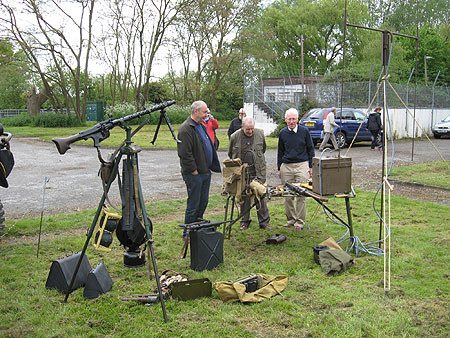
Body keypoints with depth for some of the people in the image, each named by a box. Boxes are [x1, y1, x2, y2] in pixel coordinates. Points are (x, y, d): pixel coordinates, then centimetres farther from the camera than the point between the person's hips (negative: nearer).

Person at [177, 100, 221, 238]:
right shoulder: (186, 129, -17)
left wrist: (212, 166, 17)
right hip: (194, 174, -9)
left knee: (203, 203, 16)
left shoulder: (200, 126, 15)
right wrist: (194, 171, -18)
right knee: (193, 205, -1)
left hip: (205, 172, 9)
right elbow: (185, 154, -22)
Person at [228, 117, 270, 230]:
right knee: (244, 197, 6)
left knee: (261, 196, 0)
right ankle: (245, 221, 19)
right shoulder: (235, 137, -2)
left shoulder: (260, 134, 2)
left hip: (258, 172, 0)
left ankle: (264, 222, 9)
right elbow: (230, 154, 12)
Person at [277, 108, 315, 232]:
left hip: (302, 165, -2)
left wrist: (311, 166, 4)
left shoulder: (304, 131, 2)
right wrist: (279, 168, 13)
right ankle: (291, 219, 18)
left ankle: (299, 222, 3)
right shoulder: (282, 133, 8)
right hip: (286, 166, 3)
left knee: (301, 195, -4)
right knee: (287, 195, 4)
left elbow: (310, 149, 8)